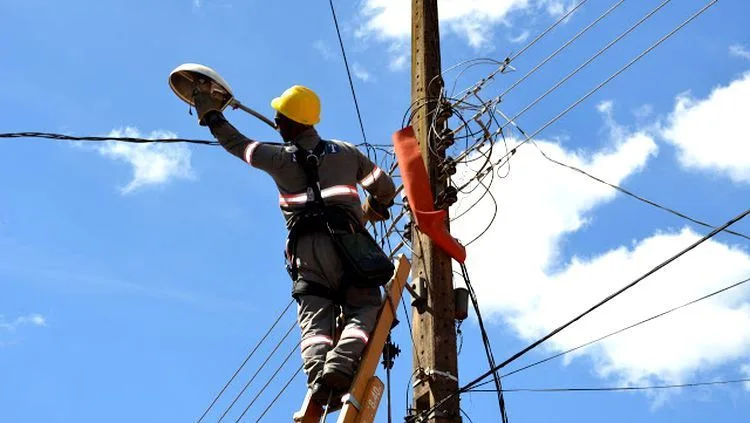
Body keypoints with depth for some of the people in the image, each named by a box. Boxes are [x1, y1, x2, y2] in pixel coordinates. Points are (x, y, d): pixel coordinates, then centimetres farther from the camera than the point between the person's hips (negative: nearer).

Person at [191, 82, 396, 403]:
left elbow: (238, 144, 25)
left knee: (314, 318, -4)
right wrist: (374, 211, 45)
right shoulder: (346, 152, 20)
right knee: (363, 308, -4)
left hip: (306, 246, 0)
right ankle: (342, 361, -31)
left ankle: (317, 372, -30)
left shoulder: (280, 158, 14)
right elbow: (384, 187, 24)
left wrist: (210, 115, 39)